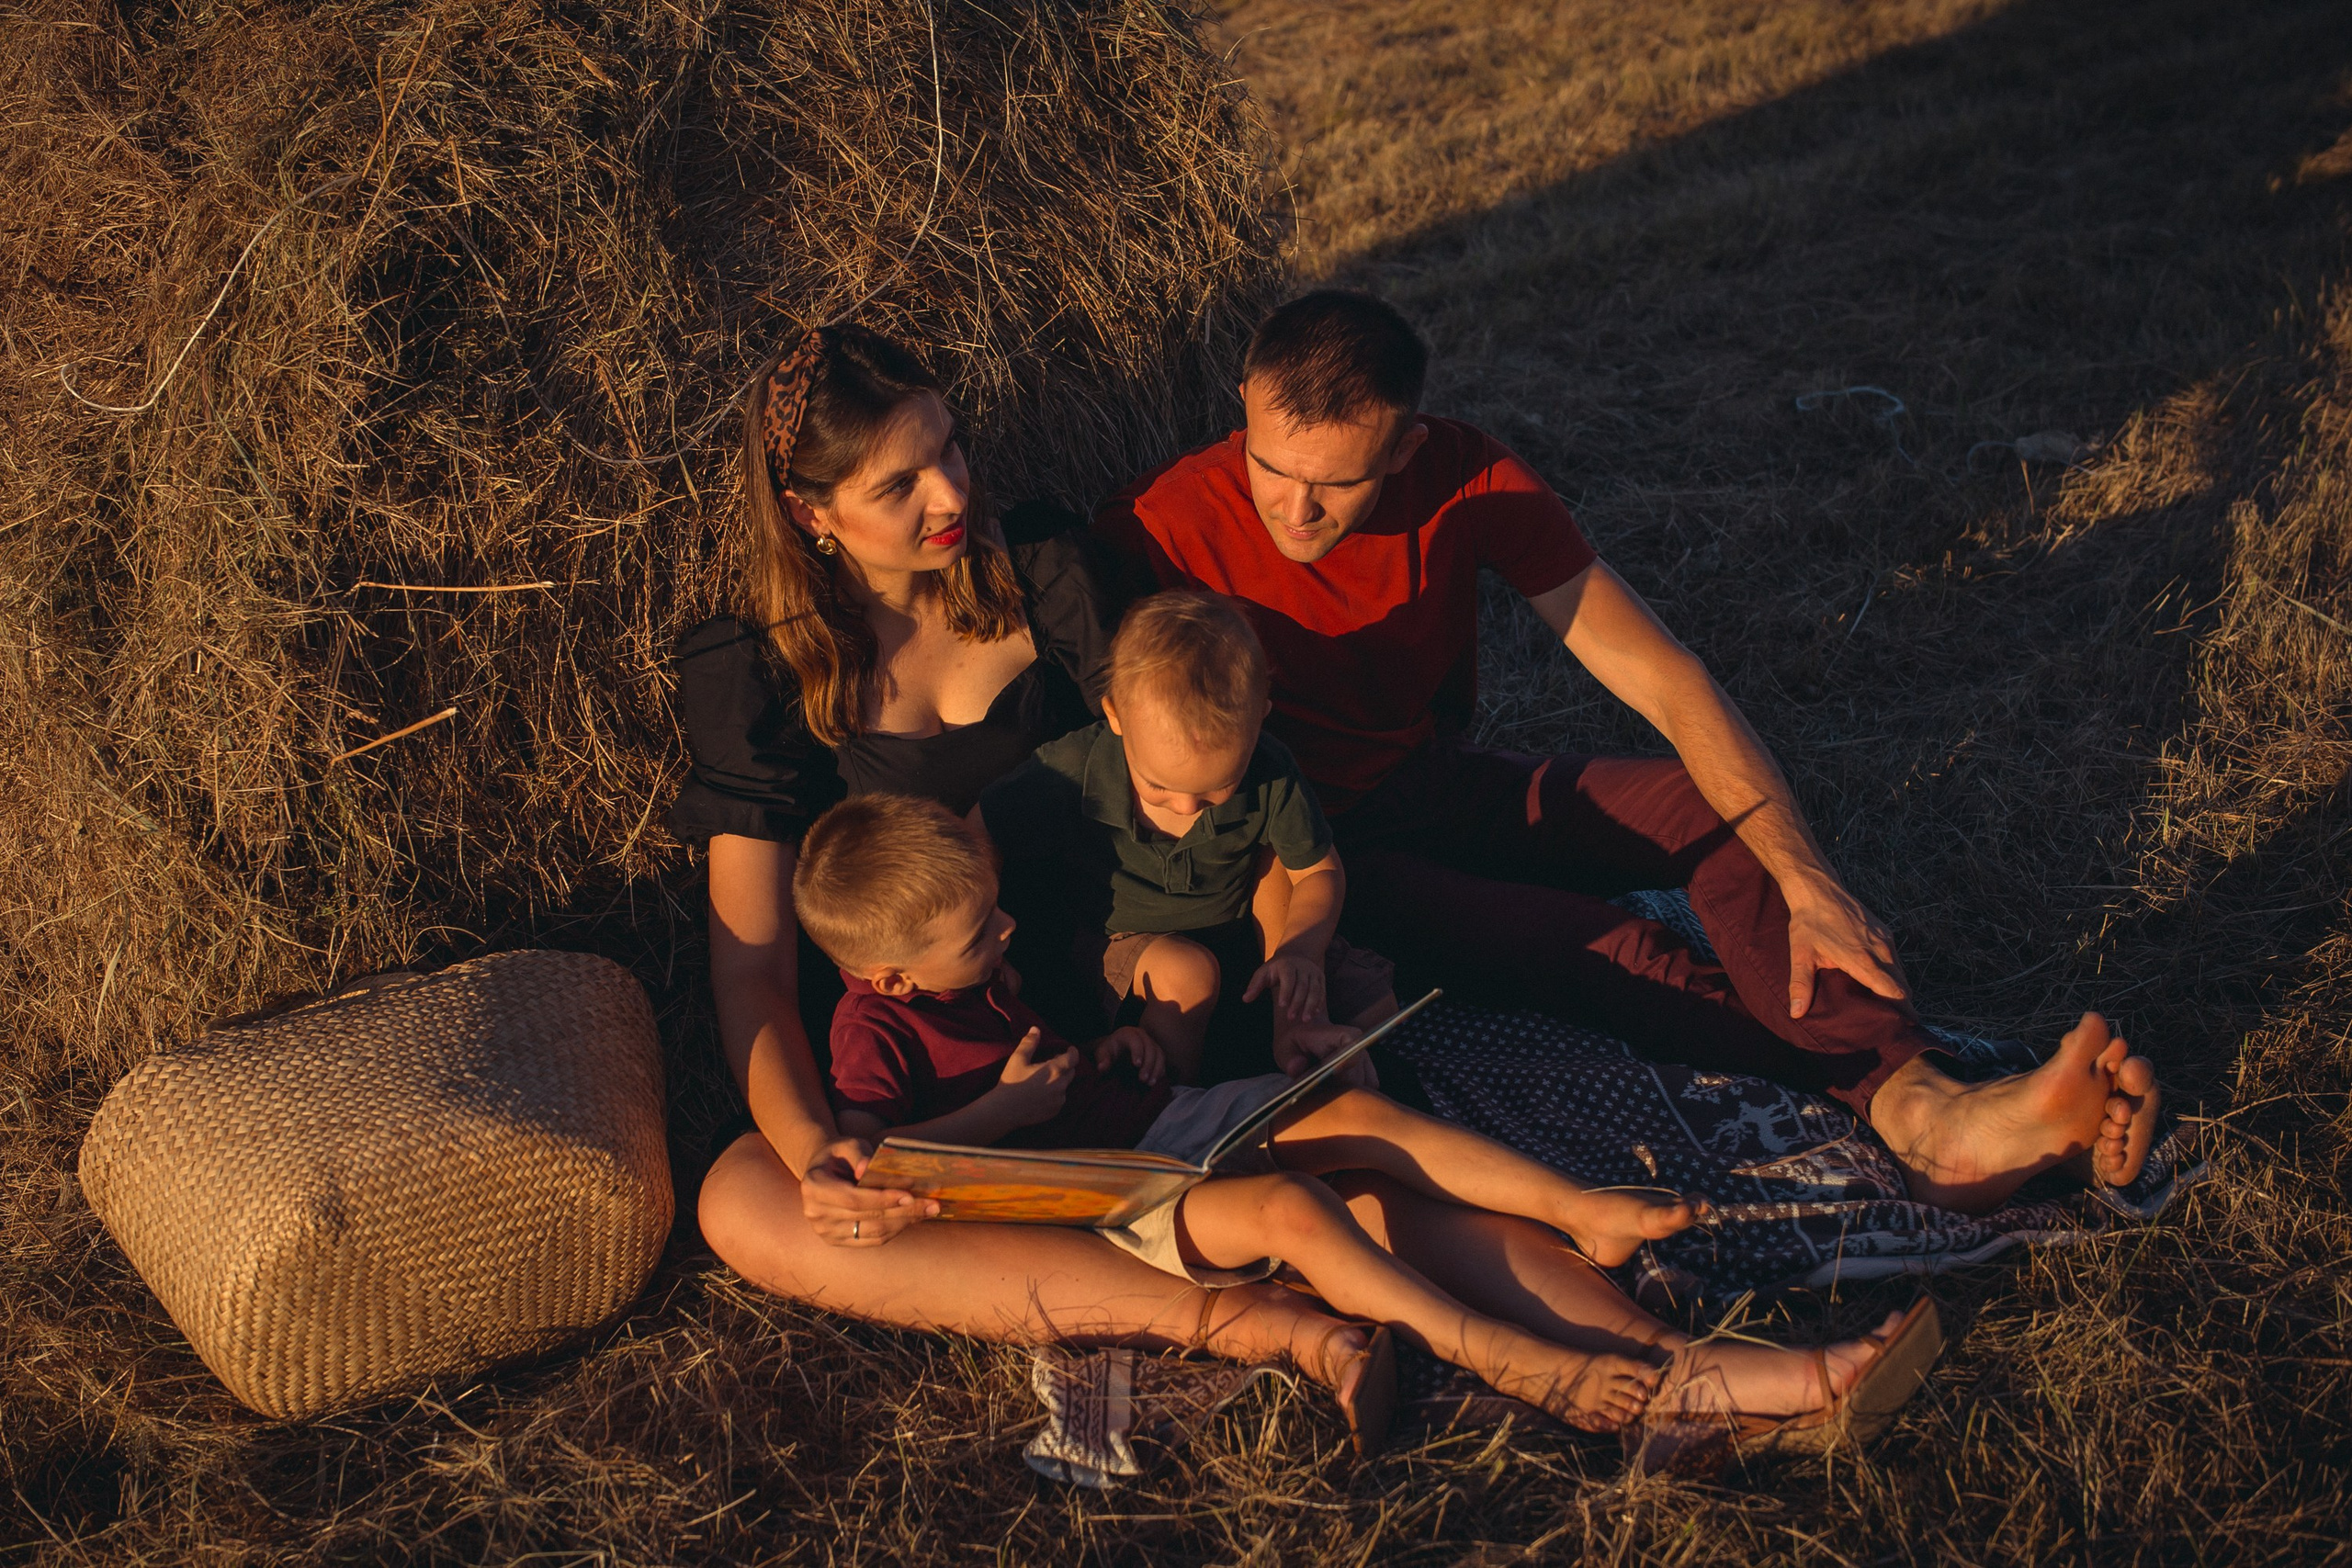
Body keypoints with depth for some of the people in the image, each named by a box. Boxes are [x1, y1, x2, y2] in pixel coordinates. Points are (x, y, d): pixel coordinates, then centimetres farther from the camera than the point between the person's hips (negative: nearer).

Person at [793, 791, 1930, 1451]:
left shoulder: (977, 968, 10)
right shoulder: (877, 1026, -15)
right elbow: (866, 1156, -28)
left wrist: (1105, 1047, 5)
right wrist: (1011, 1107, -23)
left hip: (1155, 1115, 8)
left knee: (1359, 1114, -10)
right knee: (1290, 1208, -29)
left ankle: (1580, 1212, -8)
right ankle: (1528, 1370, -28)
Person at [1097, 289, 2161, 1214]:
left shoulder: (1467, 480, -14)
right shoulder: (1164, 528, -23)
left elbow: (1661, 679, -16)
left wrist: (1805, 881, -27)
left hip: (1444, 788, 4)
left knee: (1718, 805, -20)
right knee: (1606, 950, -28)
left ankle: (1929, 1110, -34)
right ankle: (1894, 1099, -28)